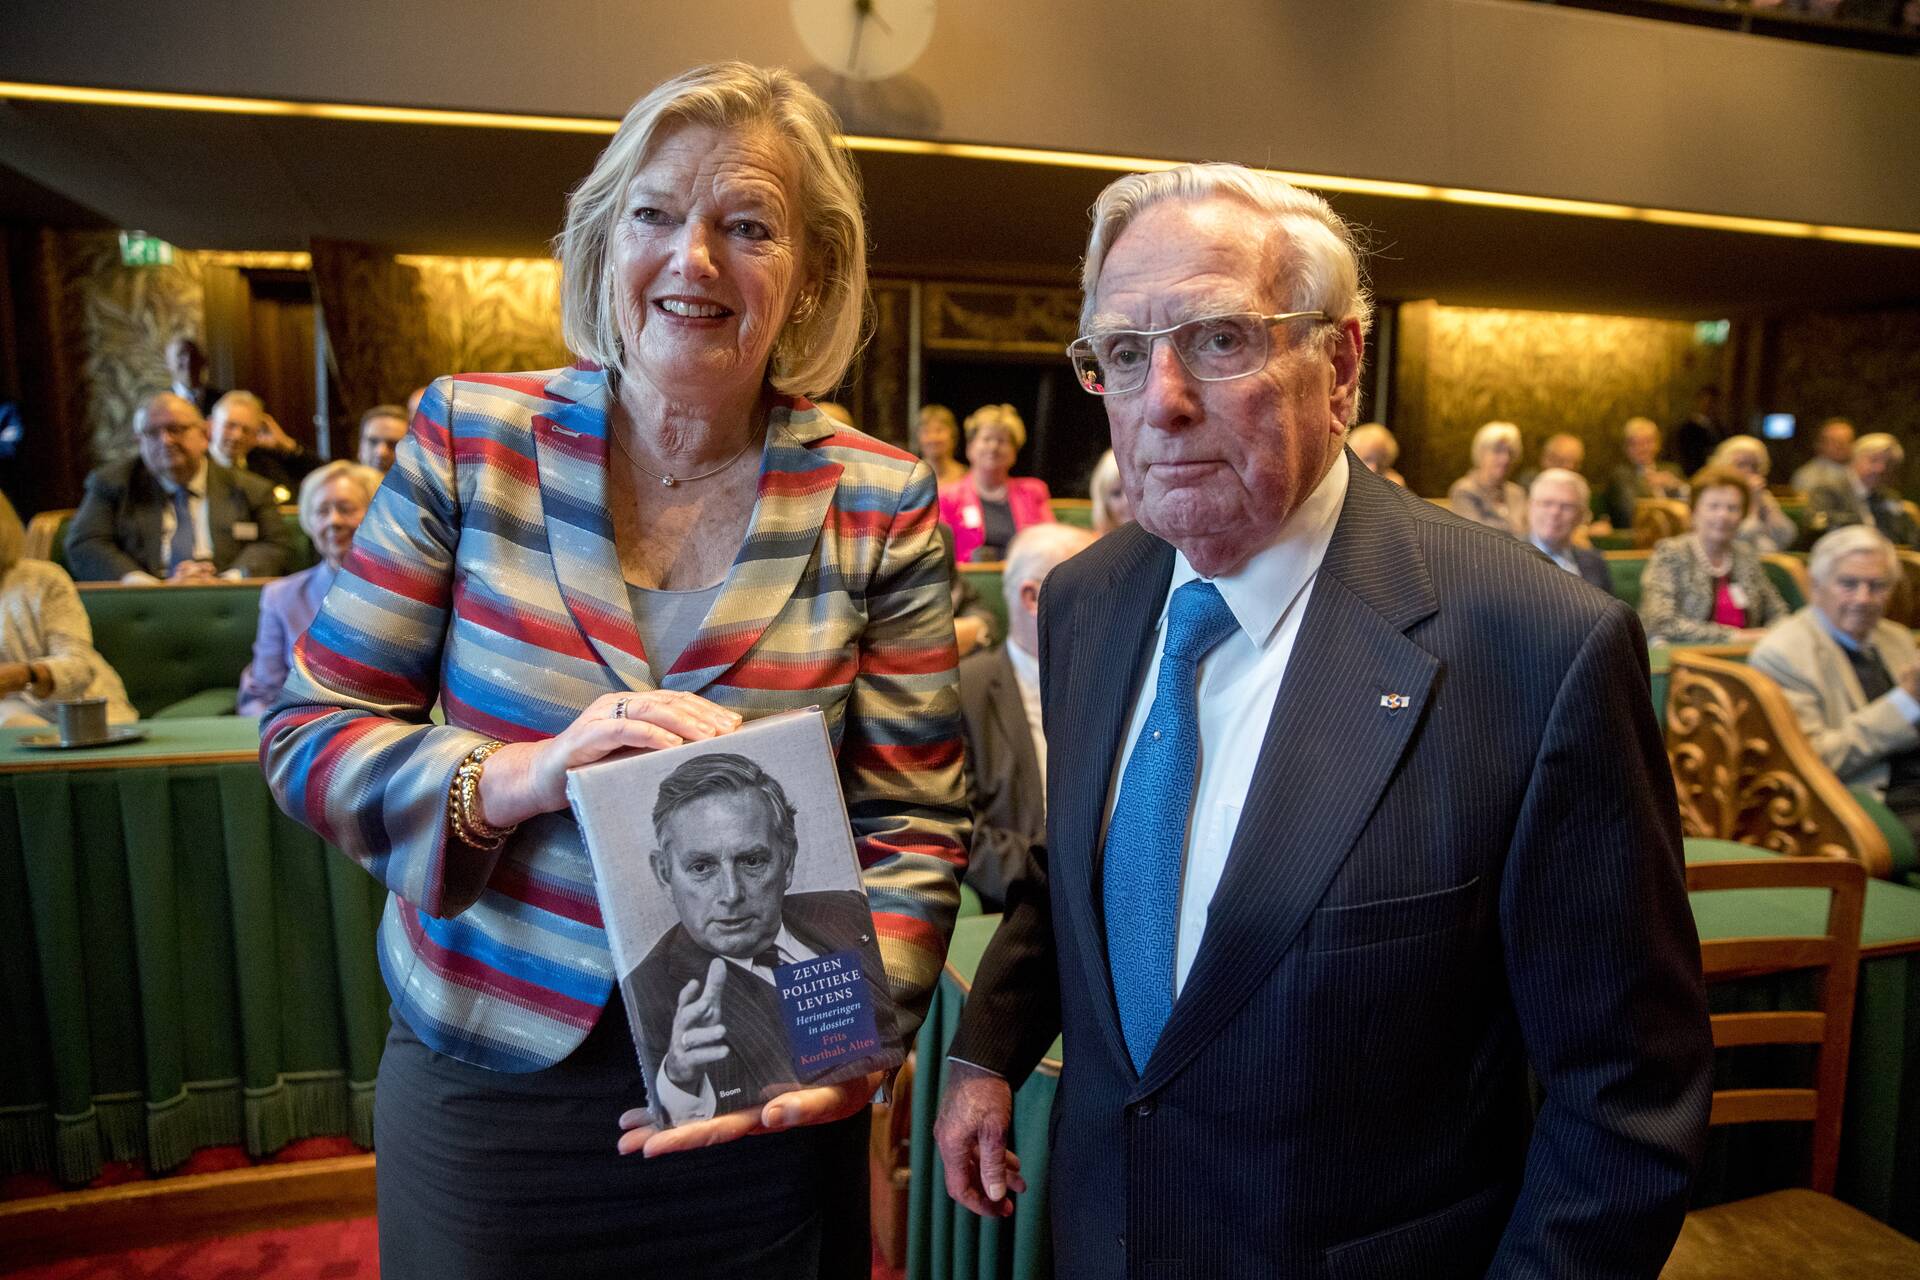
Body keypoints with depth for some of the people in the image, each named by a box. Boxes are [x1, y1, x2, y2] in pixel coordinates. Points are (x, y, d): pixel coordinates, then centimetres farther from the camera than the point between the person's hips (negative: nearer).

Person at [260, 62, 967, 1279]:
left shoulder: (879, 501, -7)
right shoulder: (470, 435, -6)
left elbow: (914, 823, -6)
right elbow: (307, 735, -4)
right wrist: (517, 778, -22)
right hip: (483, 1077, 1)